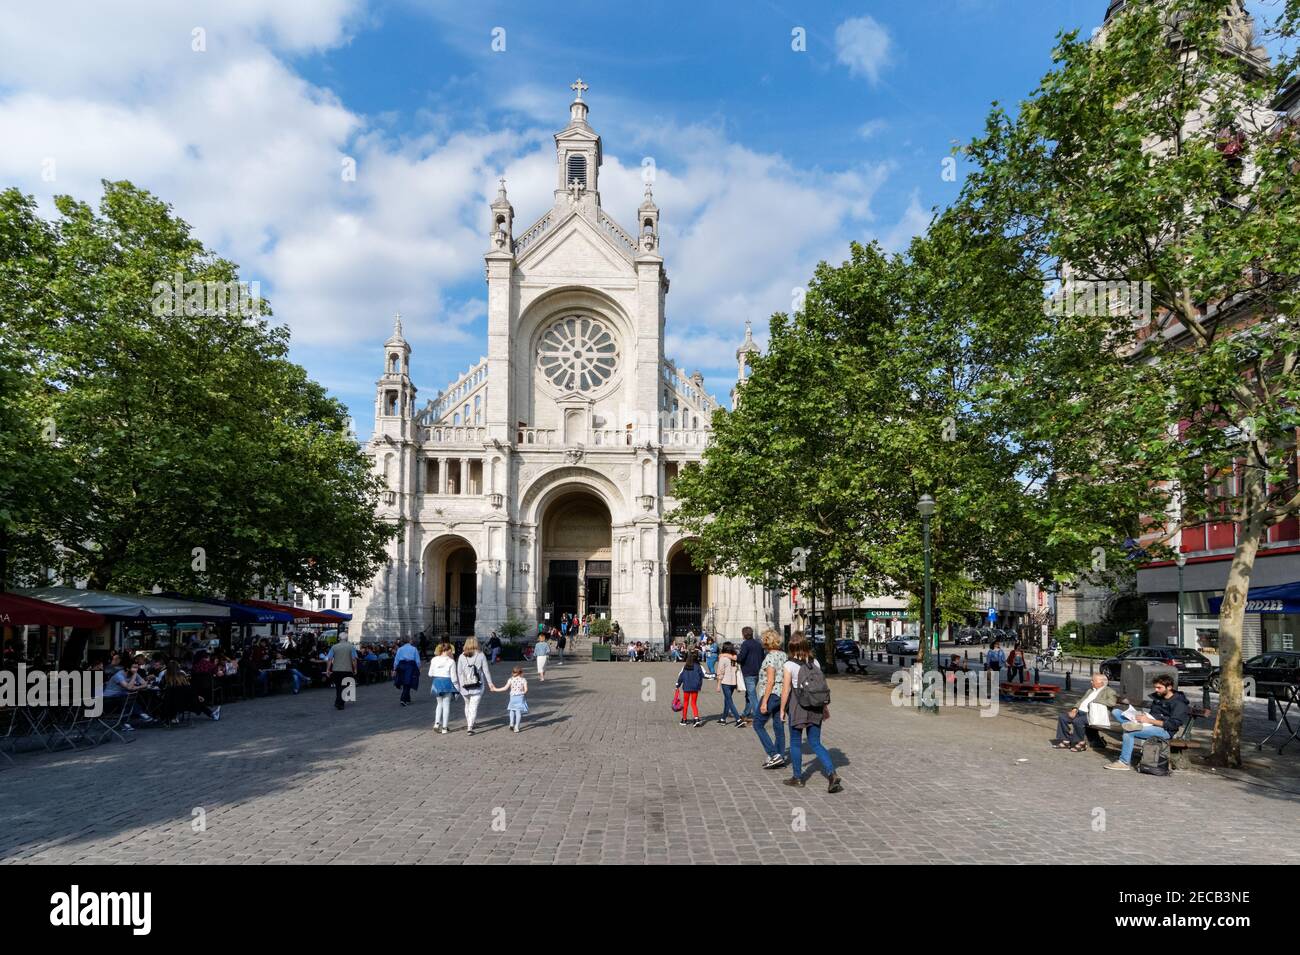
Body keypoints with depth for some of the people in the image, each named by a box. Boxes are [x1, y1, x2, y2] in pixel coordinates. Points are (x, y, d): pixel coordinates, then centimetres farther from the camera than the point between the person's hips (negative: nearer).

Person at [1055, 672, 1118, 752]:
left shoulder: (1109, 691, 1)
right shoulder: (1090, 690, 25)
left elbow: (1112, 702, -18)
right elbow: (1082, 701, 23)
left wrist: (1095, 701, -15)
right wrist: (1075, 709, 4)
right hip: (1080, 711, 9)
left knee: (1077, 721, -34)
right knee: (1061, 717, -7)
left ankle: (1081, 743, -14)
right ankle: (1066, 741, 1)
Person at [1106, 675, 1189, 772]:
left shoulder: (1179, 703, -8)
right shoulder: (1157, 697, 17)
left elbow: (1173, 725, -18)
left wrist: (1149, 720, -21)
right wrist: (1144, 716, 4)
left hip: (1165, 731, -9)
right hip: (1150, 724, 9)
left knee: (1129, 732, -32)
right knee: (1116, 711, -3)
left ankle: (1124, 762, -21)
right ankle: (1136, 725, -30)